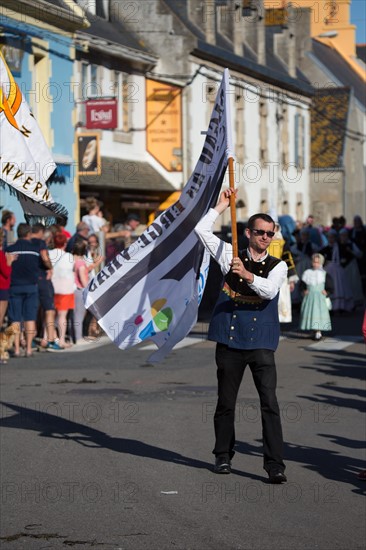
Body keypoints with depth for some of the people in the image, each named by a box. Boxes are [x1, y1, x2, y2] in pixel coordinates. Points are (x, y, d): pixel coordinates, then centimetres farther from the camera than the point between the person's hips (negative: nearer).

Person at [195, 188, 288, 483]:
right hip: (230, 340, 1)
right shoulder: (232, 255, 7)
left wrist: (247, 275, -27)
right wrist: (222, 205, 1)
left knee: (270, 402, -10)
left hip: (261, 342, -1)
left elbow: (270, 290, -14)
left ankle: (275, 464, -11)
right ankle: (223, 456, 25)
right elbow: (202, 229, 2)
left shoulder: (278, 266, 4)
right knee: (226, 402, 10)